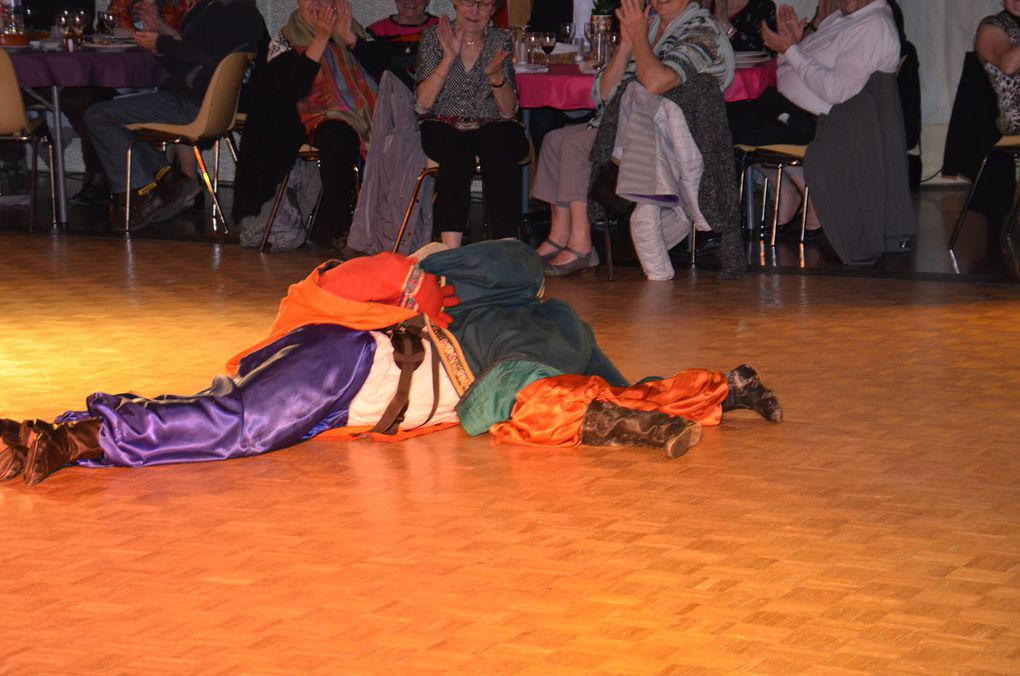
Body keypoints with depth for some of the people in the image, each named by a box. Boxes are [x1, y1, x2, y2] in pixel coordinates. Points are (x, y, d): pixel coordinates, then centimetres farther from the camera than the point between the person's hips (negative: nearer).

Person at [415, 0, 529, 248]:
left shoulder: (501, 40, 6)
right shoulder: (434, 37, 4)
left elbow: (508, 110, 3)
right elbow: (422, 104, -6)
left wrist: (496, 75, -16)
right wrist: (449, 58, -15)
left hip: (491, 126, 1)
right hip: (444, 127, -1)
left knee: (499, 153, -34)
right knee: (456, 154, -35)